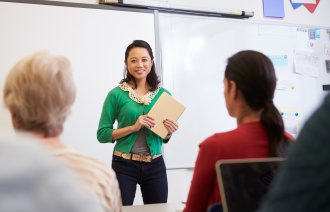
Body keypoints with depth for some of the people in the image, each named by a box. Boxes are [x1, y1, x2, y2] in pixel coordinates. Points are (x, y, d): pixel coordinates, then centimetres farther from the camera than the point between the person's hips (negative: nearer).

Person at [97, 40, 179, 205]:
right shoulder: (116, 94, -5)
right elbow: (102, 134, -6)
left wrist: (168, 133, -7)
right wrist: (133, 127, -16)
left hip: (155, 165, 3)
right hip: (124, 166, -3)